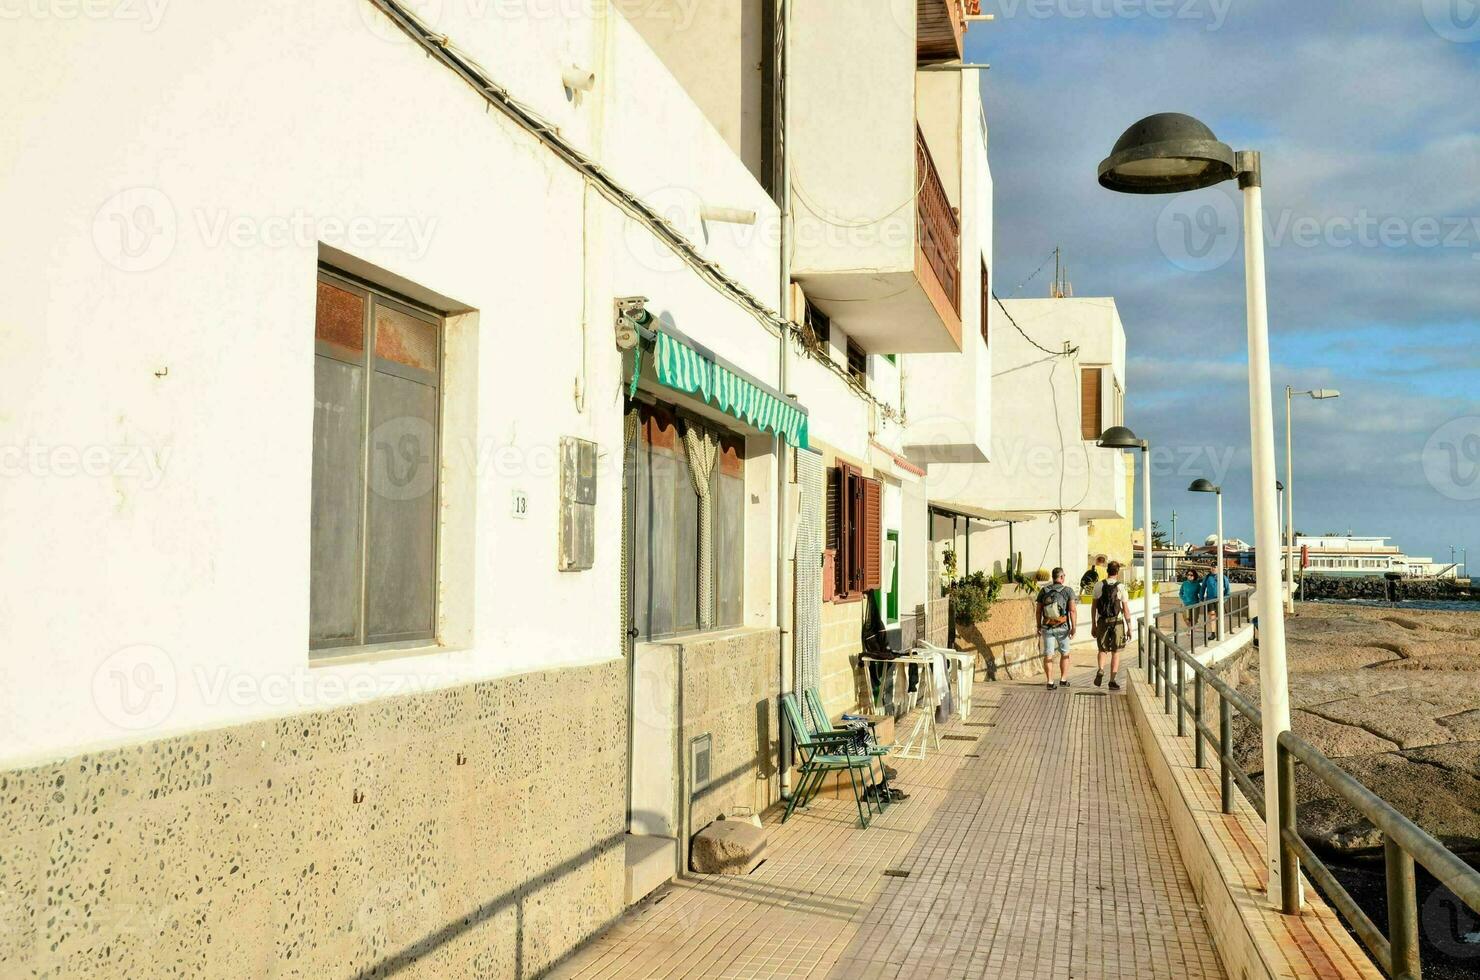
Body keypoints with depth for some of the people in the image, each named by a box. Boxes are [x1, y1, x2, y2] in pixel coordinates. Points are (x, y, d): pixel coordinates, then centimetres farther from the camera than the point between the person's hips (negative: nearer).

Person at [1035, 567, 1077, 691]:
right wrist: (1073, 628, -12)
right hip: (1062, 627, -1)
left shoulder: (1043, 591, -1)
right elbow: (1073, 610, -16)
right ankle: (1063, 679, 18)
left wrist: (1039, 627, 11)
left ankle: (1050, 682, 0)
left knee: (1048, 655, 5)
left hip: (1047, 628, 1)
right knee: (1065, 653, 18)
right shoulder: (1068, 591, -8)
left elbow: (1039, 611, 1)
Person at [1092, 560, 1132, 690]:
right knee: (1115, 652, 9)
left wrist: (1093, 624, 10)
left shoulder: (1099, 586, -1)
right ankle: (1113, 681, 8)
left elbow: (1093, 606, 2)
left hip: (1102, 622, 2)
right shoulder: (1121, 587, -7)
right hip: (1117, 622, -1)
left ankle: (1100, 670, -11)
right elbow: (1126, 609, -6)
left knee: (1102, 649, 16)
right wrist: (1129, 627, 1)